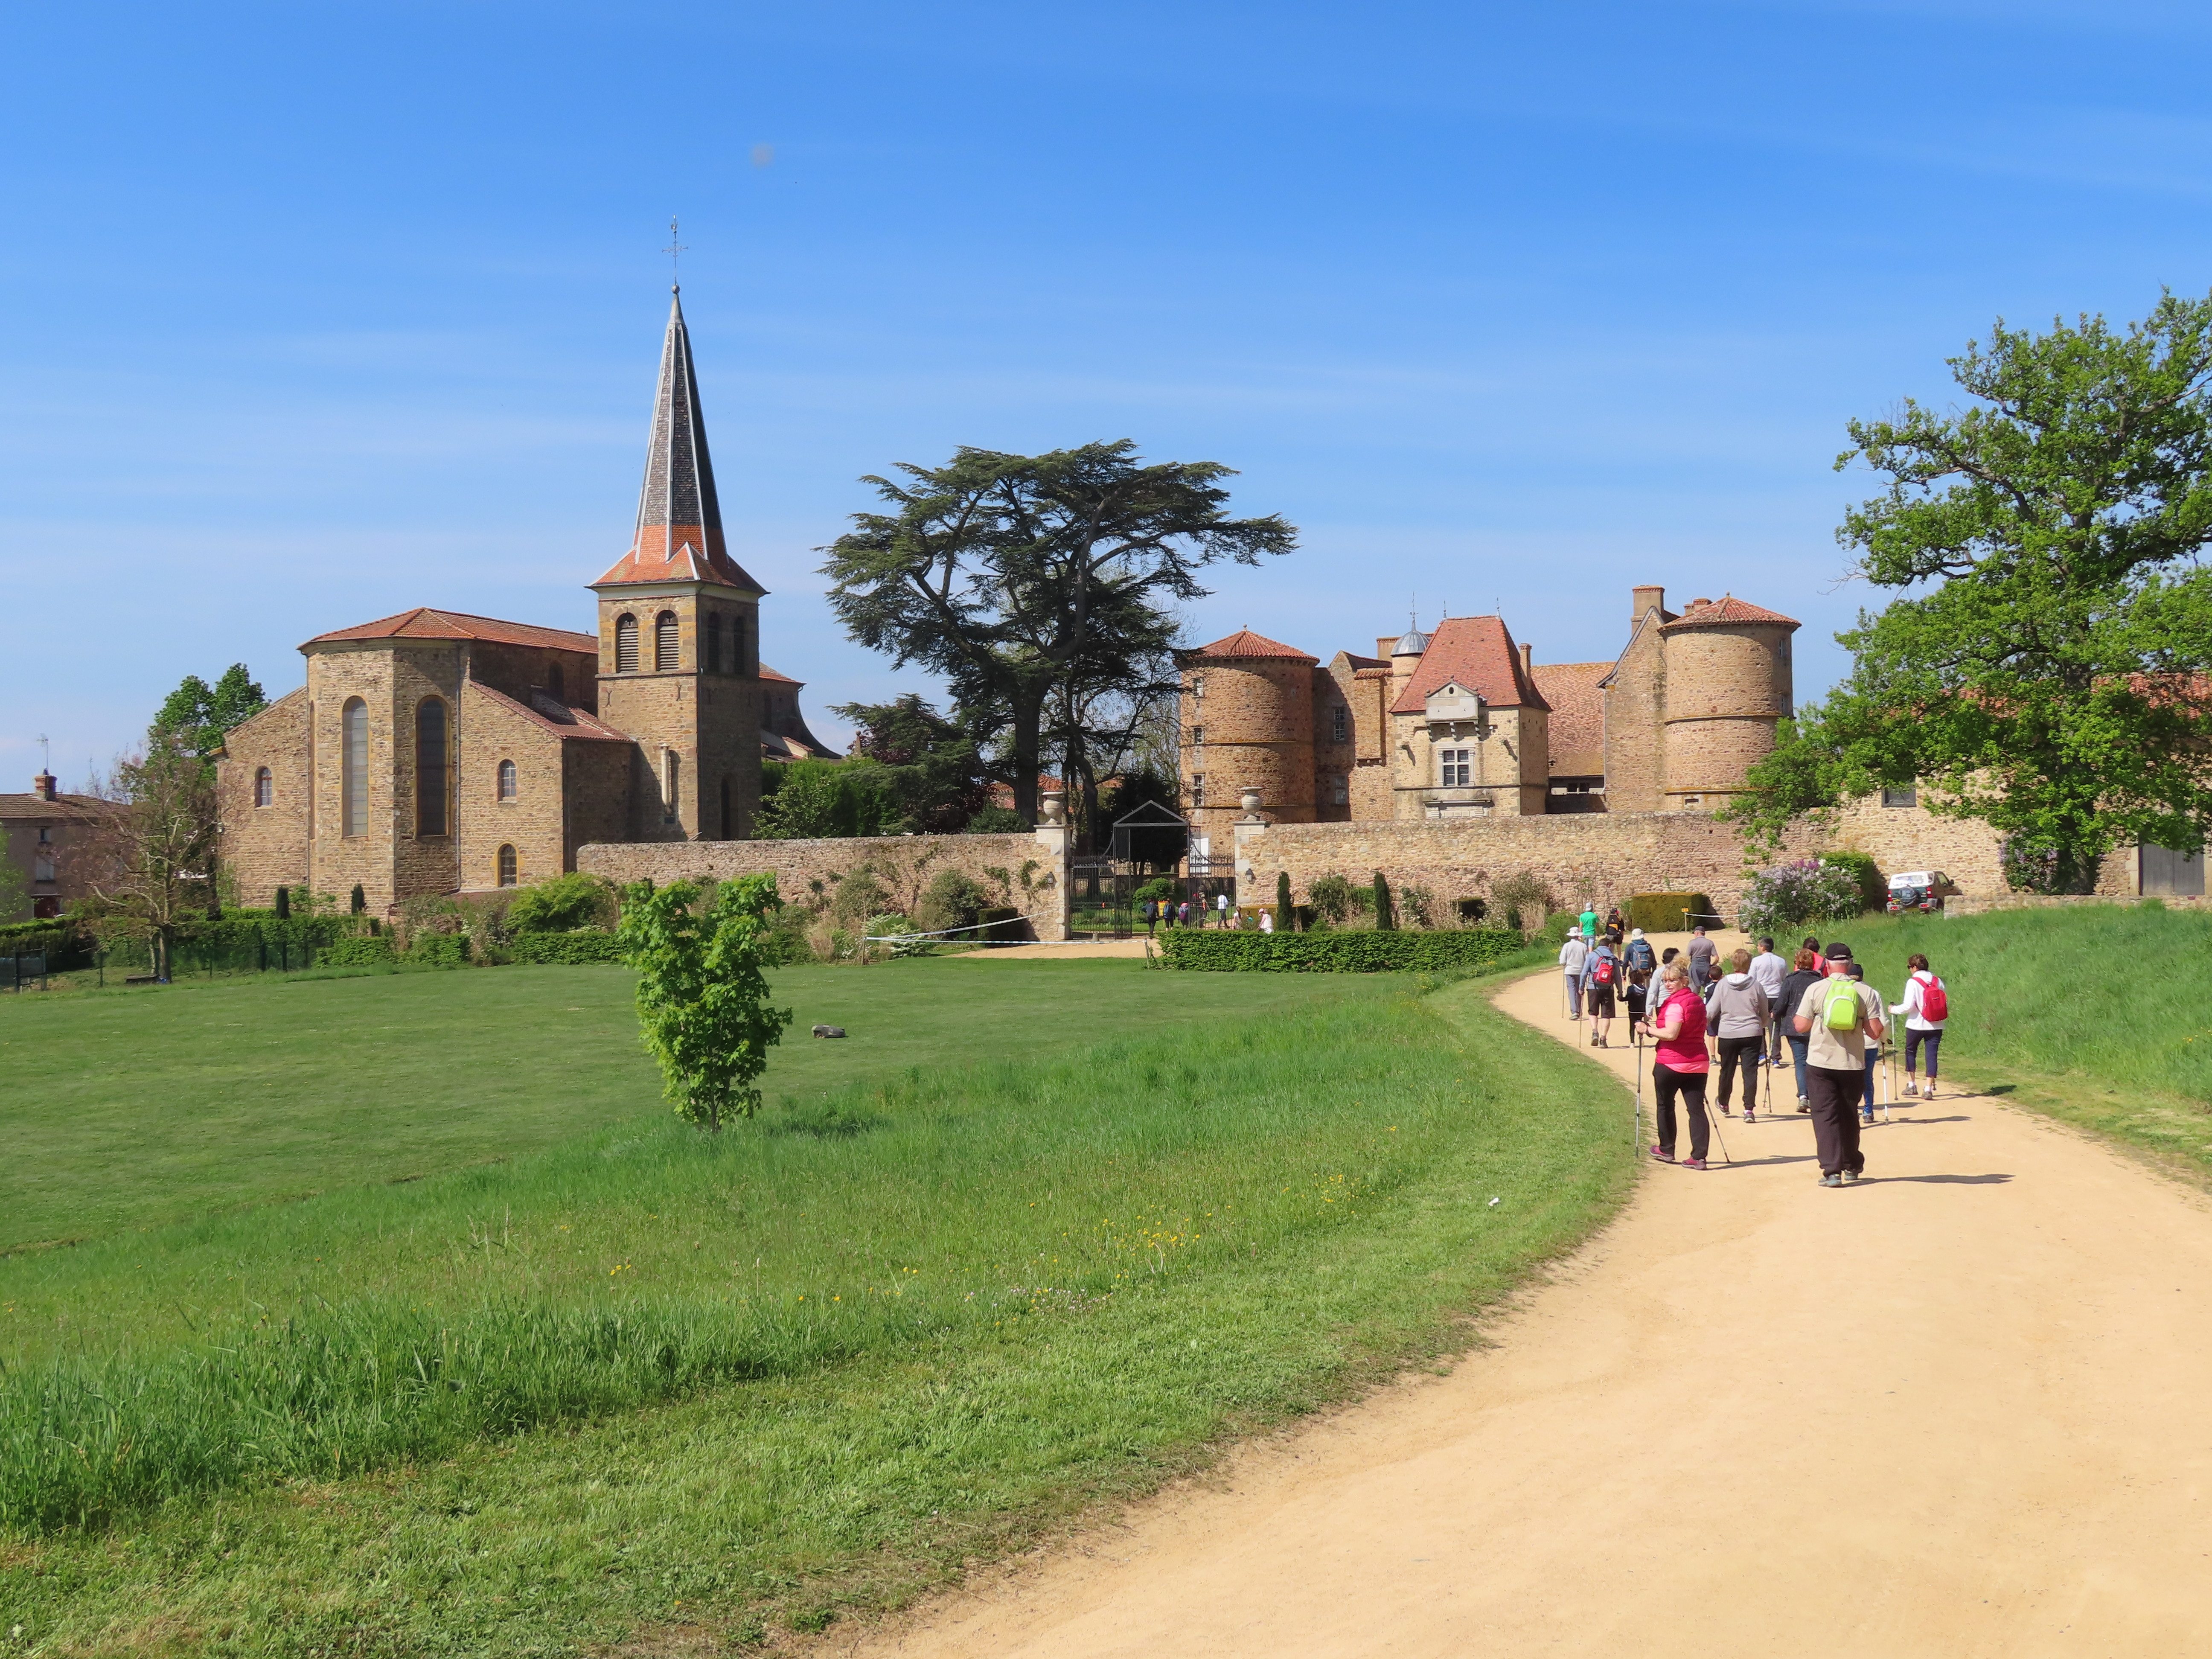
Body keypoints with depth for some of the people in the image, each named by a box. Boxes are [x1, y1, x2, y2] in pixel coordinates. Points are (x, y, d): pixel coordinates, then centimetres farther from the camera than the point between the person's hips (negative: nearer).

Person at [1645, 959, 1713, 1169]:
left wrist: (1649, 1029, -12)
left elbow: (1671, 1034, -24)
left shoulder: (1675, 1004, -15)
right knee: (1696, 1109, 1)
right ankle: (1699, 1157, -5)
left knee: (1664, 1106, 13)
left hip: (1670, 1063, -7)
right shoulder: (1698, 1001, 13)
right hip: (1698, 1063, 7)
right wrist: (1656, 1024, 23)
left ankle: (1666, 1150, 23)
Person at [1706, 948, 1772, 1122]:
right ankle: (1749, 1109, -10)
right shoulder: (1756, 986, -4)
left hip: (1727, 1035, 1)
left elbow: (1711, 1011, 0)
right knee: (1750, 1071, -1)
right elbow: (1765, 1016, 8)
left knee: (1727, 1070, 16)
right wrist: (1765, 1023, 30)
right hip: (1751, 1034, -1)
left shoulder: (1722, 984, -3)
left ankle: (1724, 1105, 34)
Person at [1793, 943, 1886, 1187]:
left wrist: (1796, 1014, 15)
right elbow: (1875, 1031, -6)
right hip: (1853, 1065, 2)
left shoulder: (1816, 990, -6)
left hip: (1820, 1064, -2)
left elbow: (1801, 1027, -6)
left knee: (1826, 1116, 0)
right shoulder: (1865, 992, -3)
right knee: (1849, 1115, 18)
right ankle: (1852, 1166, 29)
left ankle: (1832, 1171, -9)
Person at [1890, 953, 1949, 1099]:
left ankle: (1911, 1085, 15)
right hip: (1936, 1026, 3)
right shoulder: (1937, 981, 4)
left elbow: (1908, 1006, -16)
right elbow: (1946, 1003, 6)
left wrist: (1894, 1009, 0)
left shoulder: (1913, 982, -11)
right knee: (1932, 1055, 4)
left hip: (1916, 1025, -3)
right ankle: (1929, 1089, 0)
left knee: (1910, 1052, 16)